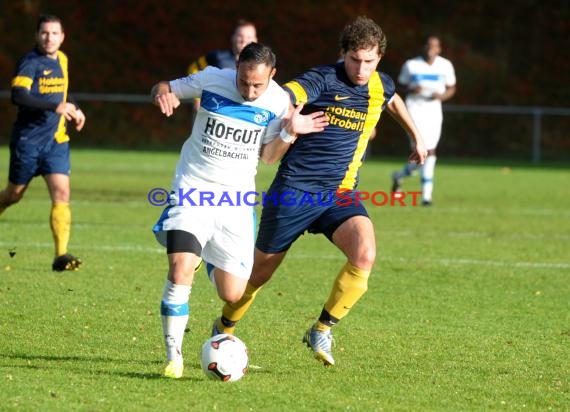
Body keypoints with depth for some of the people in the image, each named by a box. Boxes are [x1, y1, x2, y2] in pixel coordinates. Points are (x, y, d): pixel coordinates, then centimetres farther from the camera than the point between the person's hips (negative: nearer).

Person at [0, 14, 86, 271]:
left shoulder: (62, 60, 10)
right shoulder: (30, 63, -13)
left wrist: (73, 108, 14)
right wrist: (55, 107, -36)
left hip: (56, 140, 5)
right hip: (28, 141, -5)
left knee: (62, 194, -10)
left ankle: (61, 255, -13)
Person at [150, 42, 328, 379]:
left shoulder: (278, 102, -6)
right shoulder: (211, 80, -9)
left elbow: (269, 156, 3)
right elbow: (168, 88, 6)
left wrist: (290, 132, -15)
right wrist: (162, 92, -18)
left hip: (237, 199, 2)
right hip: (193, 190, -2)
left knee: (233, 296, 5)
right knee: (180, 273, -24)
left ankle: (208, 263, 42)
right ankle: (174, 356, -11)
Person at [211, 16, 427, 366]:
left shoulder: (381, 85, 4)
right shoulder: (324, 80, -16)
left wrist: (416, 136, 37)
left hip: (341, 194, 4)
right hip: (295, 190, -4)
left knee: (365, 255, -24)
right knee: (261, 270, 9)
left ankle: (322, 331, -7)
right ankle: (224, 329, 36)